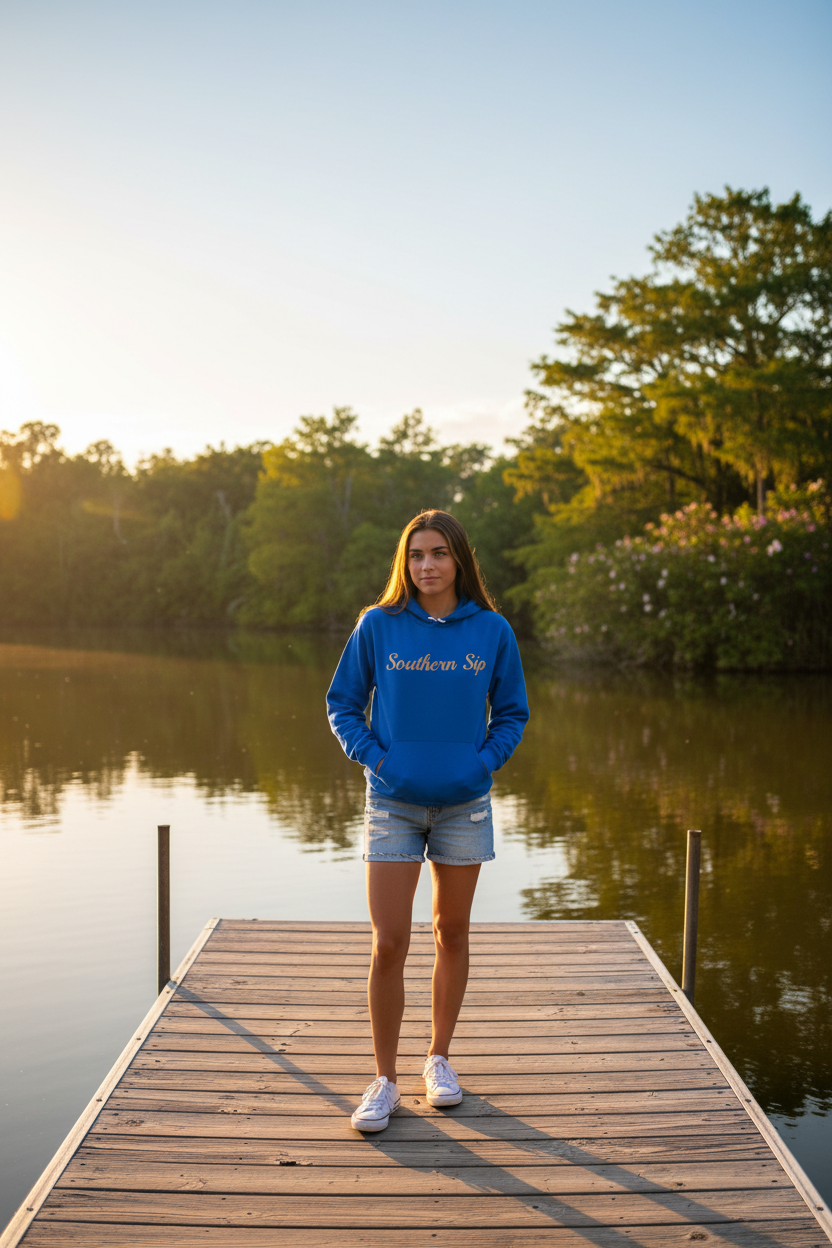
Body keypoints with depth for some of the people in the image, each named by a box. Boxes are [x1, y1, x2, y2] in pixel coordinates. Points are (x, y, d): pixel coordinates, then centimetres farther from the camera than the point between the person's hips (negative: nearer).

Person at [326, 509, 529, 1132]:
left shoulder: (492, 631, -1)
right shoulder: (377, 626, -4)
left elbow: (512, 713, 8)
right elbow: (342, 703, 5)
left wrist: (485, 760, -6)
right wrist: (370, 754, -8)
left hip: (465, 805, 1)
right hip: (393, 805, -1)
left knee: (452, 934, 13)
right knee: (389, 944, -4)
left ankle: (440, 1059, 30)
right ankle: (385, 1080, 11)